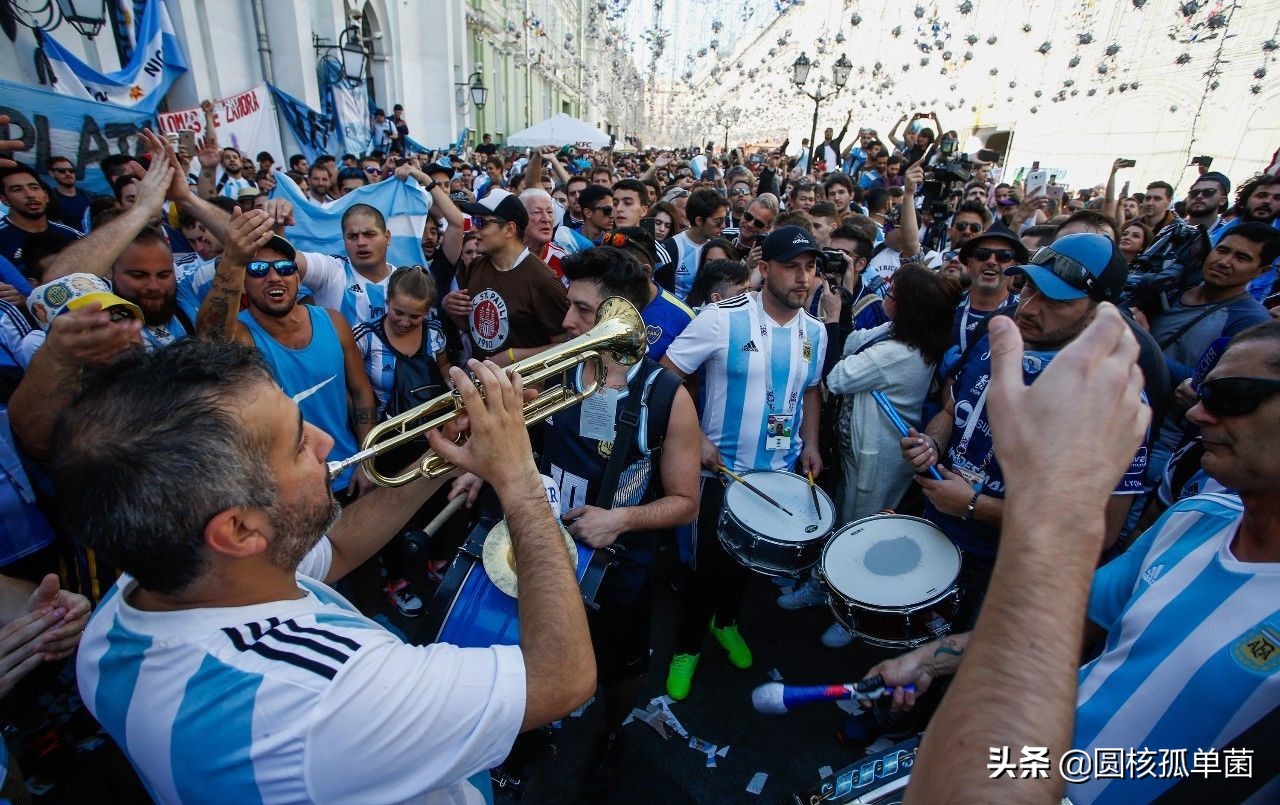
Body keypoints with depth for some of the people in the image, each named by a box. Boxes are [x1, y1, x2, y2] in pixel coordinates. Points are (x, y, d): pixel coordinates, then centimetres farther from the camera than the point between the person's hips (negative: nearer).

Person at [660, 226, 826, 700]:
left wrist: (810, 444, 3)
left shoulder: (815, 333, 0)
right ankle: (687, 646, 31)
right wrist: (695, 438, -20)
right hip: (722, 469, -5)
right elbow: (665, 378, -16)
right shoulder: (723, 319, -18)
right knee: (709, 563, 5)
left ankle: (726, 620, 49)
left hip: (782, 473, 5)